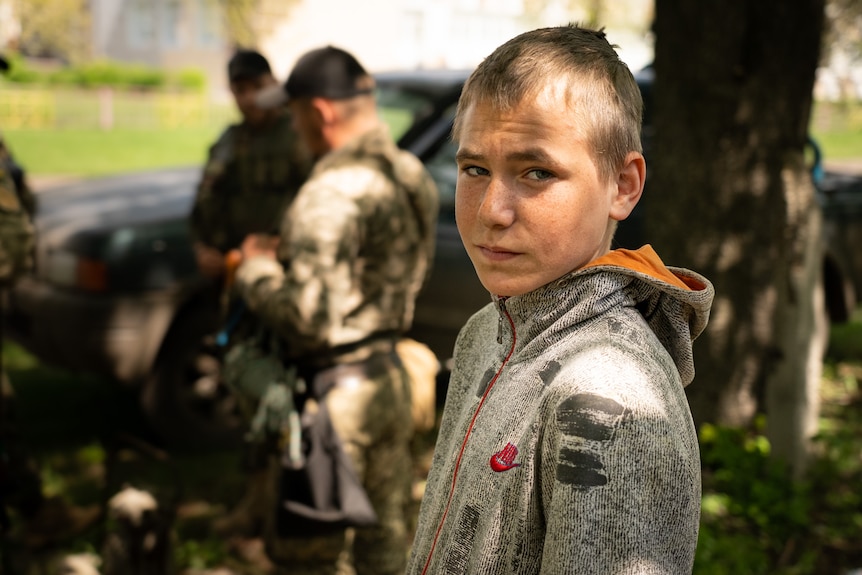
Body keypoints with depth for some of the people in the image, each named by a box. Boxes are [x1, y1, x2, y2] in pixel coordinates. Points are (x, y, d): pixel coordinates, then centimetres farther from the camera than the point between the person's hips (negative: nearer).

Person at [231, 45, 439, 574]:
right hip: (392, 379, 9)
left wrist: (257, 270, -8)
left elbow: (306, 316, -26)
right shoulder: (414, 176, 5)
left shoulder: (333, 193, -23)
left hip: (337, 392, -9)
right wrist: (289, 254, 12)